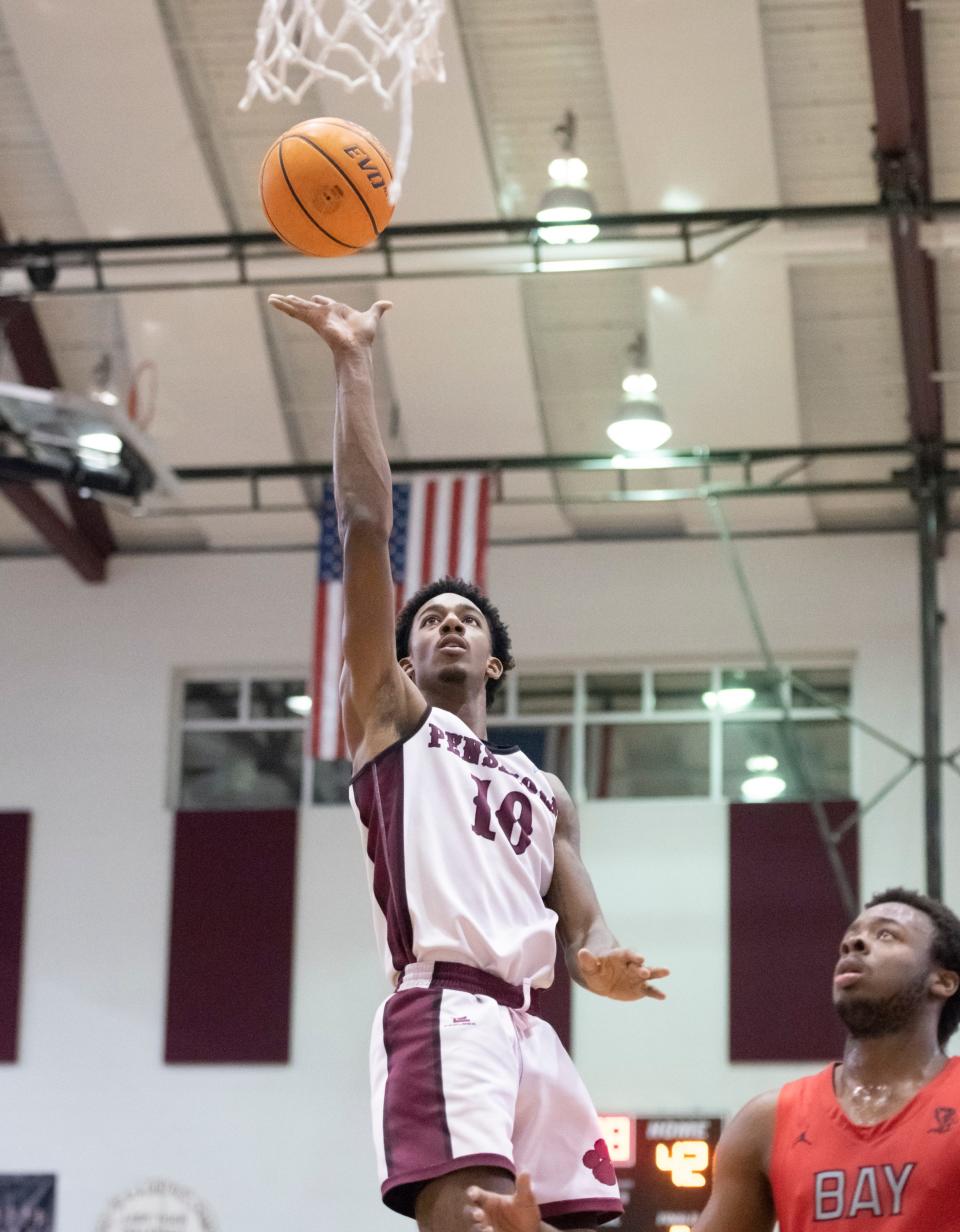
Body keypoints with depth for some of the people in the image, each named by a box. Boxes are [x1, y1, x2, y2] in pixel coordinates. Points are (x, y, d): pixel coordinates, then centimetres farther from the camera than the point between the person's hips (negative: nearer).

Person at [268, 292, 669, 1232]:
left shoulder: (544, 792, 30)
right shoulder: (390, 715, 15)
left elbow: (580, 921, 20)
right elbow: (366, 529, 7)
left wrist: (601, 965, -6)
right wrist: (352, 363, 5)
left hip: (530, 1029, 7)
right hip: (444, 1012, -6)